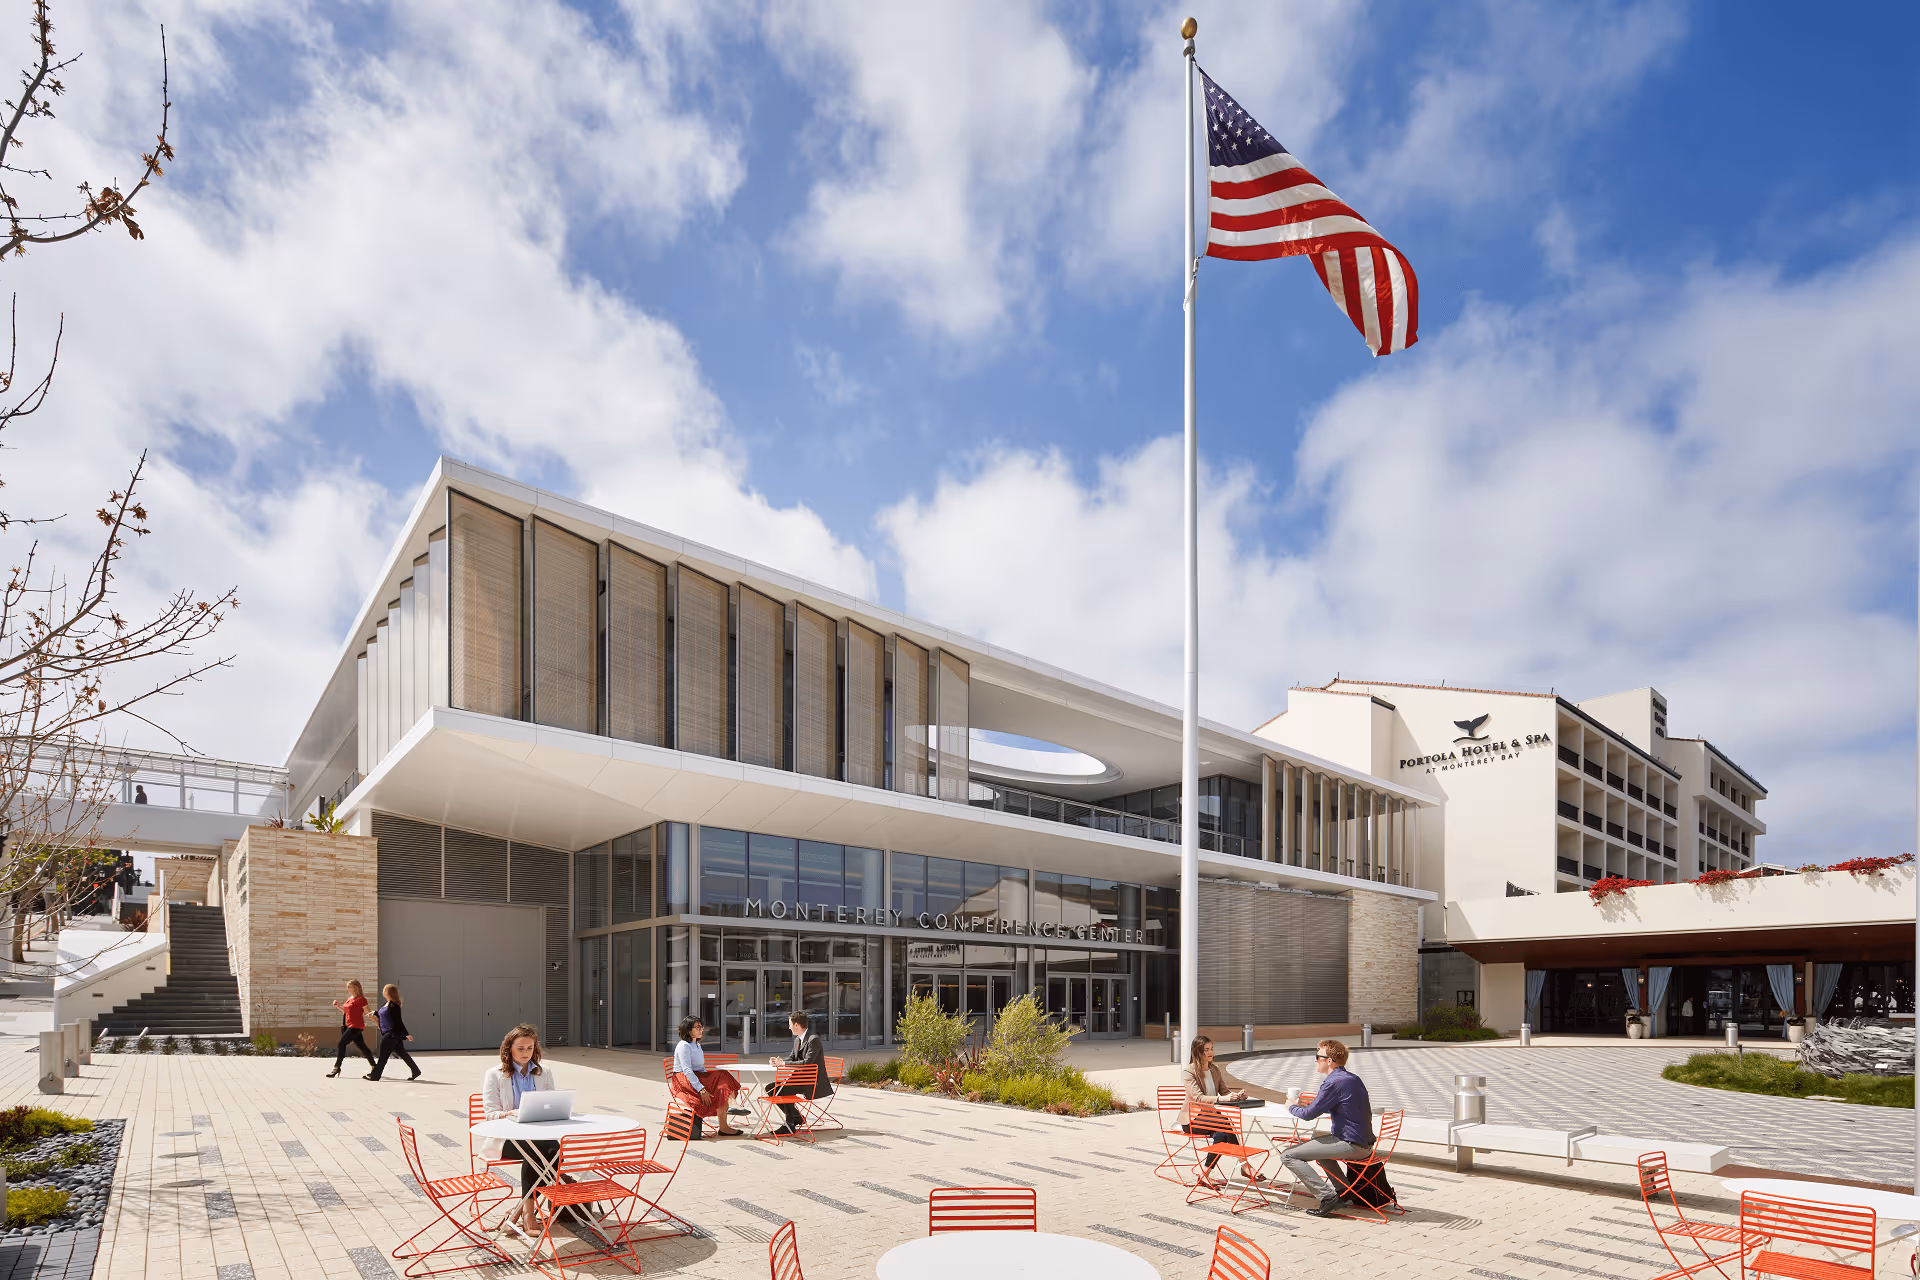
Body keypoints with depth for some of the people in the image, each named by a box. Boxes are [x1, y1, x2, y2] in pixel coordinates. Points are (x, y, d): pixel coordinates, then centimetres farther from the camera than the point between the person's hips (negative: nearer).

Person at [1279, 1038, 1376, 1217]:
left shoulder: (1333, 1082, -17)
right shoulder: (1353, 1078, 12)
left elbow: (1309, 1114, -15)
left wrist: (1291, 1108, 5)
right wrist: (1304, 1104, 17)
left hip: (1351, 1146, -10)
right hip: (1364, 1143, 10)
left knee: (1288, 1155, -11)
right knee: (1316, 1142, 36)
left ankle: (1327, 1197, -14)